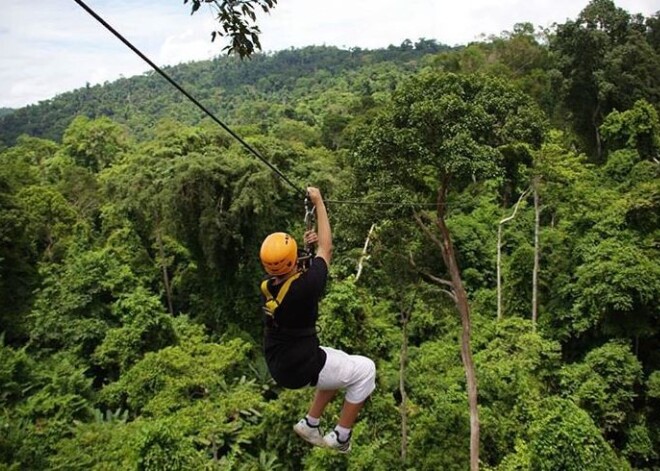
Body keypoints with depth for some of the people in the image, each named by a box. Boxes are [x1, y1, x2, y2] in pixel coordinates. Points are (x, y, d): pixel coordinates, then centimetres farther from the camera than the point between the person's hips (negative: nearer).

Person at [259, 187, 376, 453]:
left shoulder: (266, 288, -9)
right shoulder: (304, 286, -28)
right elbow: (326, 248, -13)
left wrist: (305, 247, 5)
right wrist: (319, 202, -5)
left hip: (277, 365, 7)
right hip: (300, 369, -7)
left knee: (338, 363, 29)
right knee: (365, 369, 10)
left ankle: (311, 424, 32)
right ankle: (340, 438, 17)